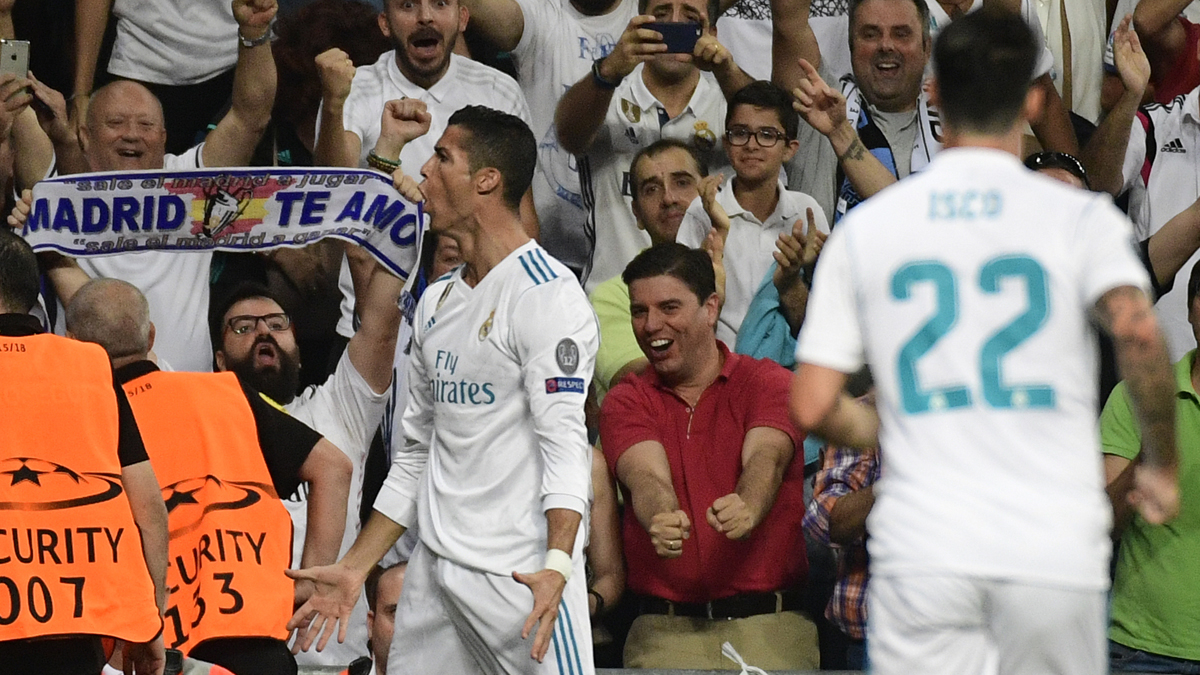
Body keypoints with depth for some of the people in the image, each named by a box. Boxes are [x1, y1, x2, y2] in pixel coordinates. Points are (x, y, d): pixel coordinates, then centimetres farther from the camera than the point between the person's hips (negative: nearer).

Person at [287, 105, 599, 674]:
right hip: (434, 573, 8)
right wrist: (353, 569, 19)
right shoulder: (436, 302, 17)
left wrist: (556, 566, -31)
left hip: (520, 577, -8)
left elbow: (564, 441, -18)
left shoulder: (547, 293, -9)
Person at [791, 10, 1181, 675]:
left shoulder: (864, 227, 7)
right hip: (1056, 550, -1)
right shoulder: (1078, 216, 1)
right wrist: (1162, 463, -3)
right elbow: (1137, 329, -17)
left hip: (920, 547, 1)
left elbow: (812, 407, 5)